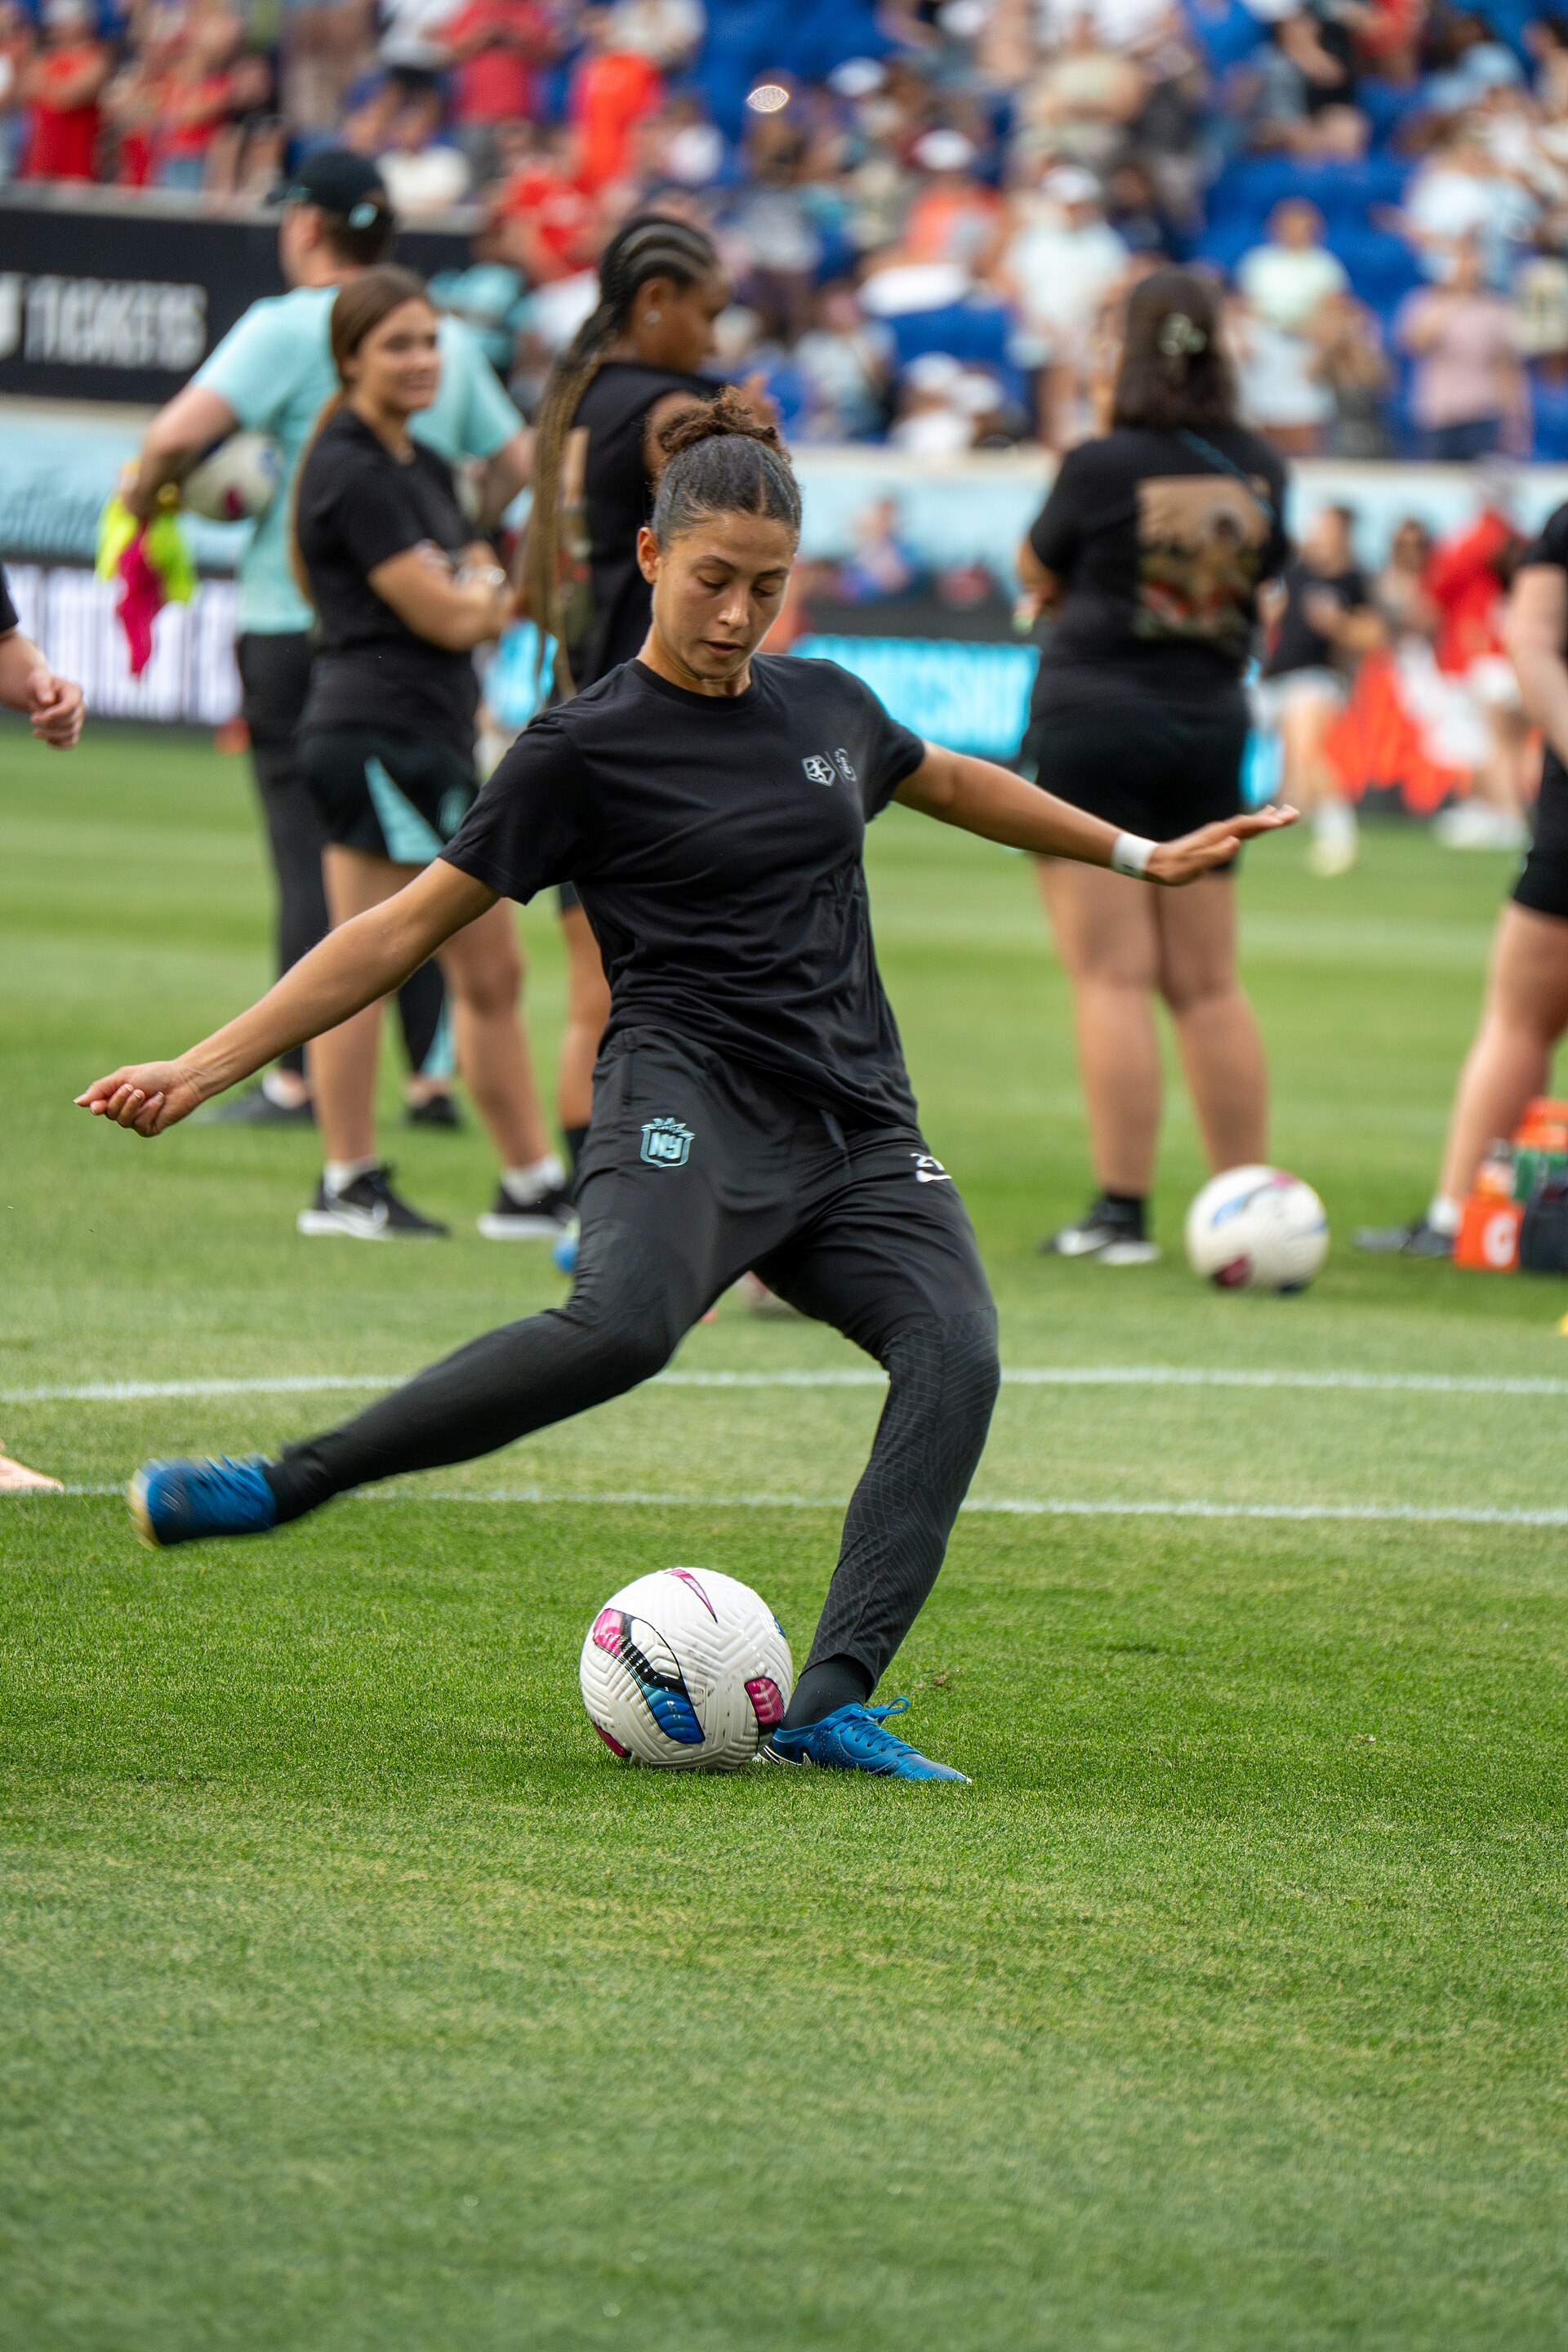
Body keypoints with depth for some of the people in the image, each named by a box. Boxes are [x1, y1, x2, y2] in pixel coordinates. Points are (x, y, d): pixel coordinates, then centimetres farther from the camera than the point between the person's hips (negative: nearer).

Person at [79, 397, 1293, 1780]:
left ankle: (830, 1704, -27)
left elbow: (951, 784, 38)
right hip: (693, 1101, -6)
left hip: (858, 1128, 6)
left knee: (954, 1351, -24)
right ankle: (287, 1485, -30)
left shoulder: (827, 705, 15)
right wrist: (202, 1069, -6)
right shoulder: (587, 748, -1)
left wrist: (1142, 857, 46)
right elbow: (406, 929, 1)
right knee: (623, 1320, -38)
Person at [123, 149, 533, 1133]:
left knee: (313, 849, -4)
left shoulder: (286, 328, -7)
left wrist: (140, 504, -2)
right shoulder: (448, 338, 11)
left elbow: (180, 432, -19)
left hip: (297, 619, -5)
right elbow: (515, 460, 17)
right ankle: (434, 1072, 6)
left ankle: (298, 1079, -4)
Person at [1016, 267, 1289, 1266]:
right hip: (1212, 726, 4)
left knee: (1112, 976, -5)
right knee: (1210, 986, 10)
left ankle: (1123, 1209, -9)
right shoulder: (1261, 471, 0)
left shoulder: (1101, 467, -11)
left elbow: (1038, 576, 3)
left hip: (1093, 721, -4)